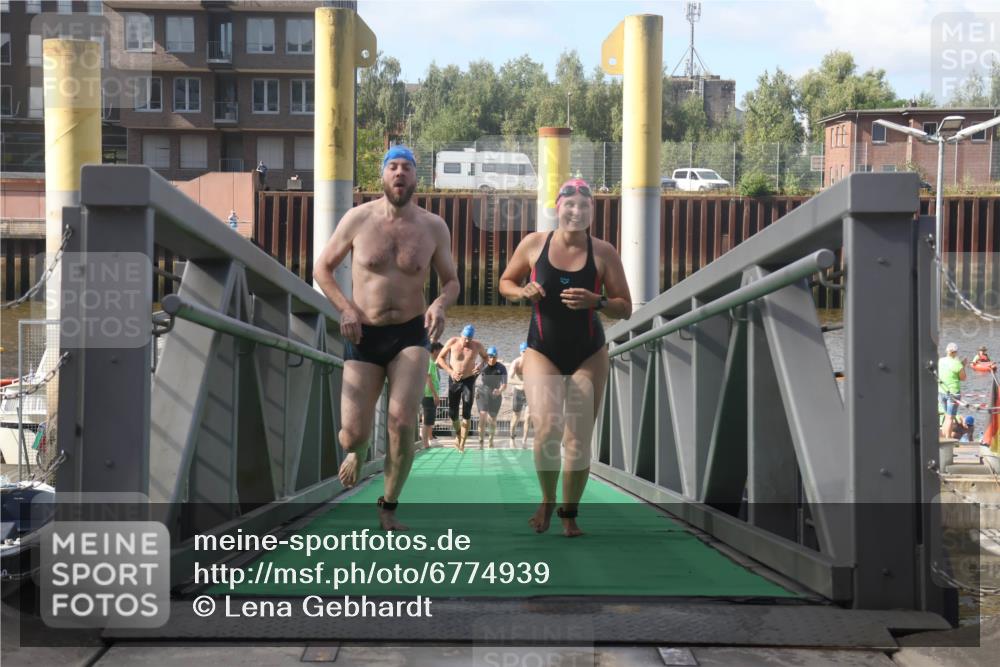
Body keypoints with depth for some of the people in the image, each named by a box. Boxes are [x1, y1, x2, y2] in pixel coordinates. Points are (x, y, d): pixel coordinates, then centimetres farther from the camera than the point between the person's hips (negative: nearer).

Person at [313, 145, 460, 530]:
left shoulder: (434, 228, 0)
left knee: (402, 423, -18)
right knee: (353, 435, -5)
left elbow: (451, 281, 10)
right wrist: (346, 308, -10)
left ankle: (389, 508, 3)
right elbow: (322, 268, 6)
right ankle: (357, 451, 37)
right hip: (364, 337, 0)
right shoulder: (358, 219, -3)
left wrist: (440, 304, -14)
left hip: (410, 334, 0)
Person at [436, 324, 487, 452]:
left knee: (466, 414, -8)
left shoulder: (477, 346, -6)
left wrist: (480, 365, -9)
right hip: (454, 380, 1)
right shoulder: (452, 342, -8)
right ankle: (458, 435, 33)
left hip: (469, 380, -1)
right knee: (452, 413, 4)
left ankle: (462, 444, -5)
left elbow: (485, 357, 14)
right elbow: (440, 358, 0)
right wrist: (450, 371, -14)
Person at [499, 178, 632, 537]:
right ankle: (547, 501, 8)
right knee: (547, 430, -19)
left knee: (578, 440, 1)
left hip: (589, 355, 1)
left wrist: (596, 302, -23)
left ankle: (569, 514, 19)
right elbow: (505, 282, 10)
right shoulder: (534, 244, -5)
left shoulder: (603, 252, -6)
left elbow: (625, 308, -3)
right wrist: (524, 292, -13)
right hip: (542, 351, -1)